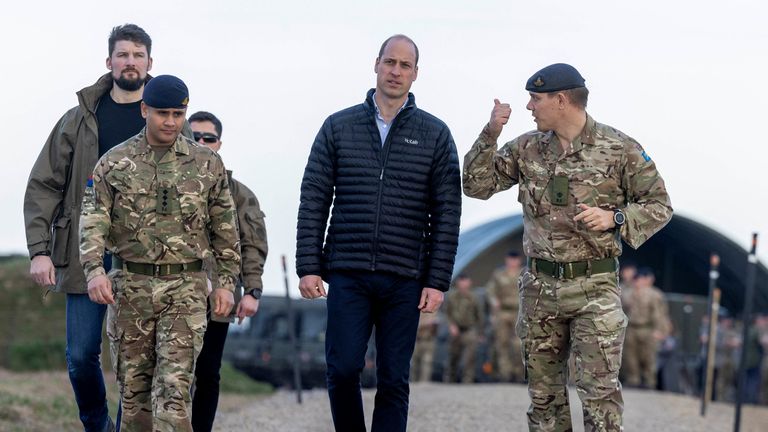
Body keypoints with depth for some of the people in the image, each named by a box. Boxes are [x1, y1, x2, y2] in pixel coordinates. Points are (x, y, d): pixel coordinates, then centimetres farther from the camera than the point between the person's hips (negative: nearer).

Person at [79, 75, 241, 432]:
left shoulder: (207, 164, 5)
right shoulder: (114, 163, 3)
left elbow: (225, 228, 9)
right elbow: (93, 221, -5)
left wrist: (226, 282, 4)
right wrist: (94, 270, -20)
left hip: (186, 286, -1)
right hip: (131, 286, 1)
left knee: (174, 384, -11)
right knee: (134, 383, 7)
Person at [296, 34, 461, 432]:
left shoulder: (435, 134, 5)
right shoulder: (338, 127, 7)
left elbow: (447, 212, 3)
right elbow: (313, 201, 5)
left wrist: (437, 281, -4)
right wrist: (308, 267, -3)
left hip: (404, 280, 0)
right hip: (348, 275, 0)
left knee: (393, 381, 3)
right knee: (342, 369, -6)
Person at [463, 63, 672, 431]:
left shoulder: (619, 148, -4)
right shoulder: (527, 148, 6)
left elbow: (659, 205, 0)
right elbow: (477, 185, 6)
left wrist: (614, 218, -16)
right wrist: (490, 134, -6)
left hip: (594, 287, -4)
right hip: (540, 287, 4)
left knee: (600, 392, -9)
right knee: (544, 391, 9)